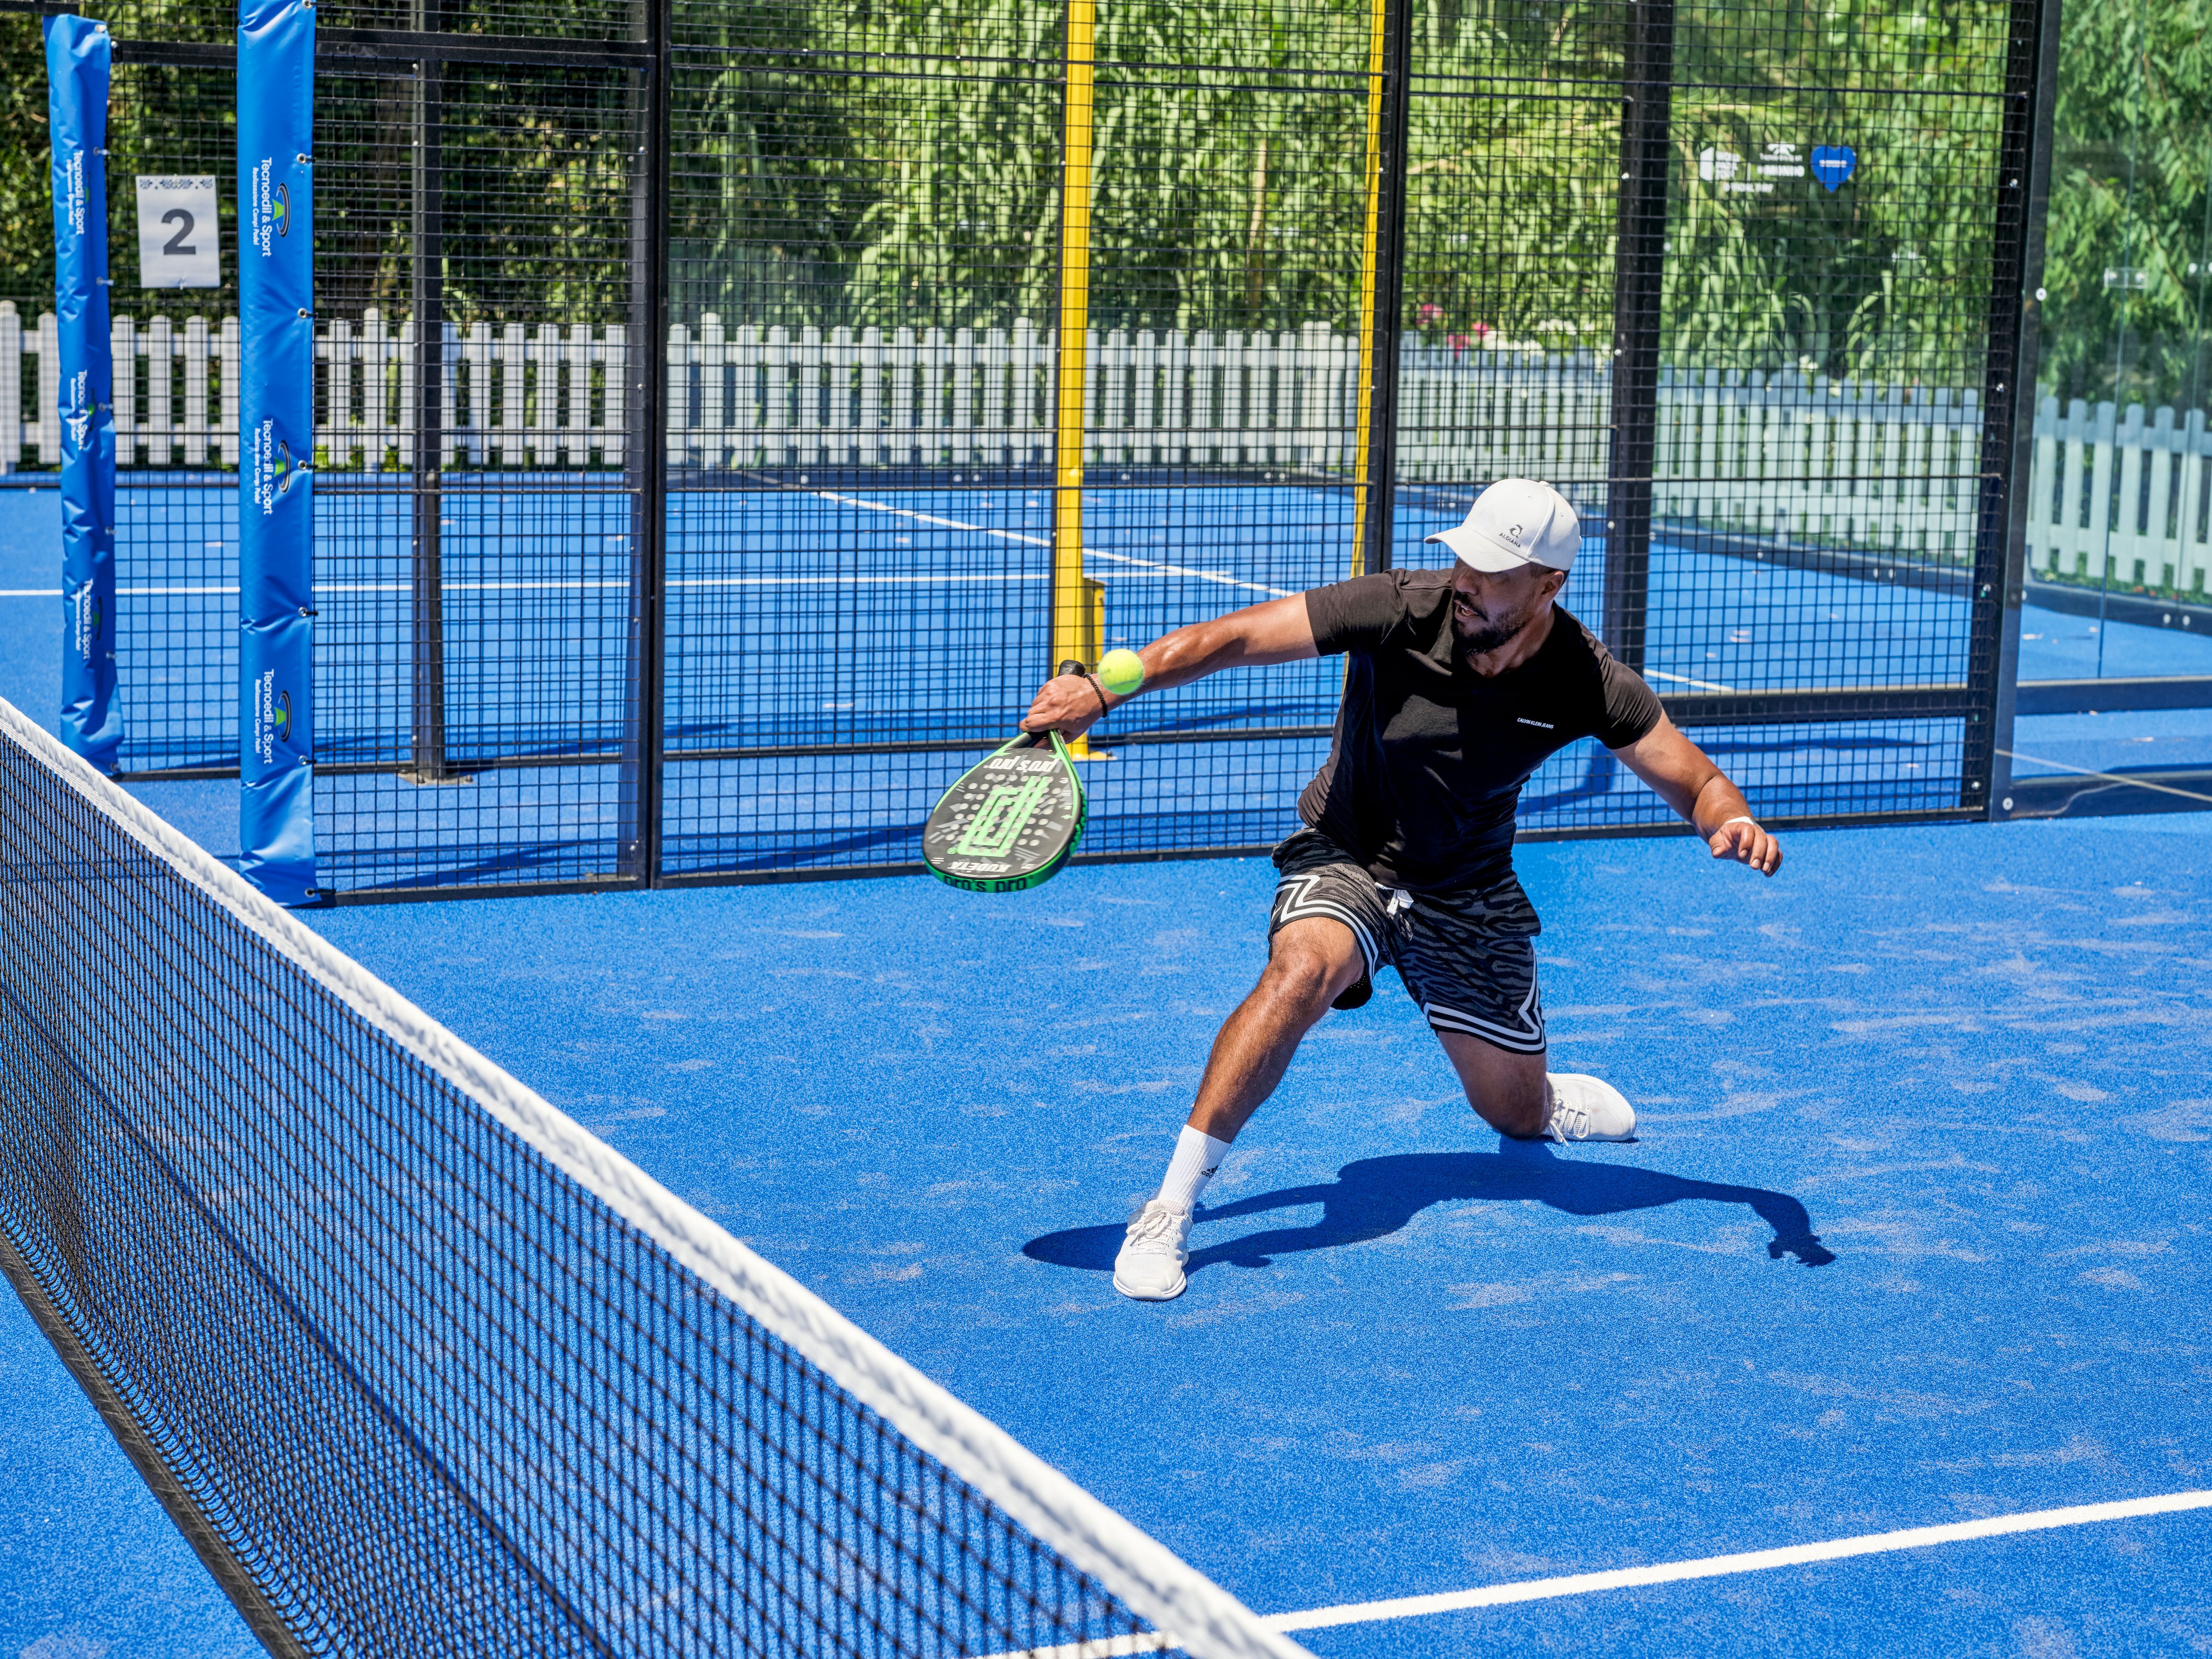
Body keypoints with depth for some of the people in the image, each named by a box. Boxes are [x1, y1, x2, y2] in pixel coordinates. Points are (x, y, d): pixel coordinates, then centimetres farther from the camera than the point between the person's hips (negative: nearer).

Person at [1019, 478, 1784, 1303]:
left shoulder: (1588, 684, -19)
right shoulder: (1399, 611, -25)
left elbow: (1698, 783, -9)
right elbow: (1231, 639, -24)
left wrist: (1735, 823, -34)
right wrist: (1101, 690, -35)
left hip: (1470, 894, 3)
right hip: (1346, 861, -2)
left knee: (1516, 1114, 10)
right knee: (1303, 968, -36)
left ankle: (1555, 1100, 52)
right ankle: (1171, 1206, -32)